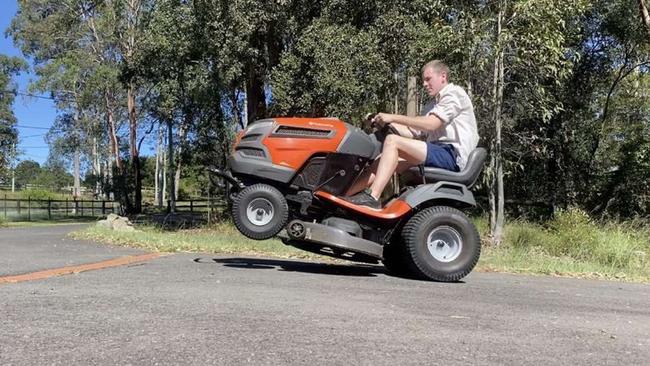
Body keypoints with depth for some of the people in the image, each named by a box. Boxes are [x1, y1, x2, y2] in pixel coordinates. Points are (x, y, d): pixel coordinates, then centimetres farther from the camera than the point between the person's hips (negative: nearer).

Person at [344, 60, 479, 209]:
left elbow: (431, 124, -15)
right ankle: (344, 194, -14)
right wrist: (387, 123, 4)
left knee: (392, 141, -21)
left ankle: (372, 198, -30)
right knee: (387, 158, -5)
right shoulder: (432, 105, 29)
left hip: (452, 154, -8)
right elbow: (415, 133, 16)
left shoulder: (455, 93, 1)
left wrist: (393, 117, -13)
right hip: (441, 154, 9)